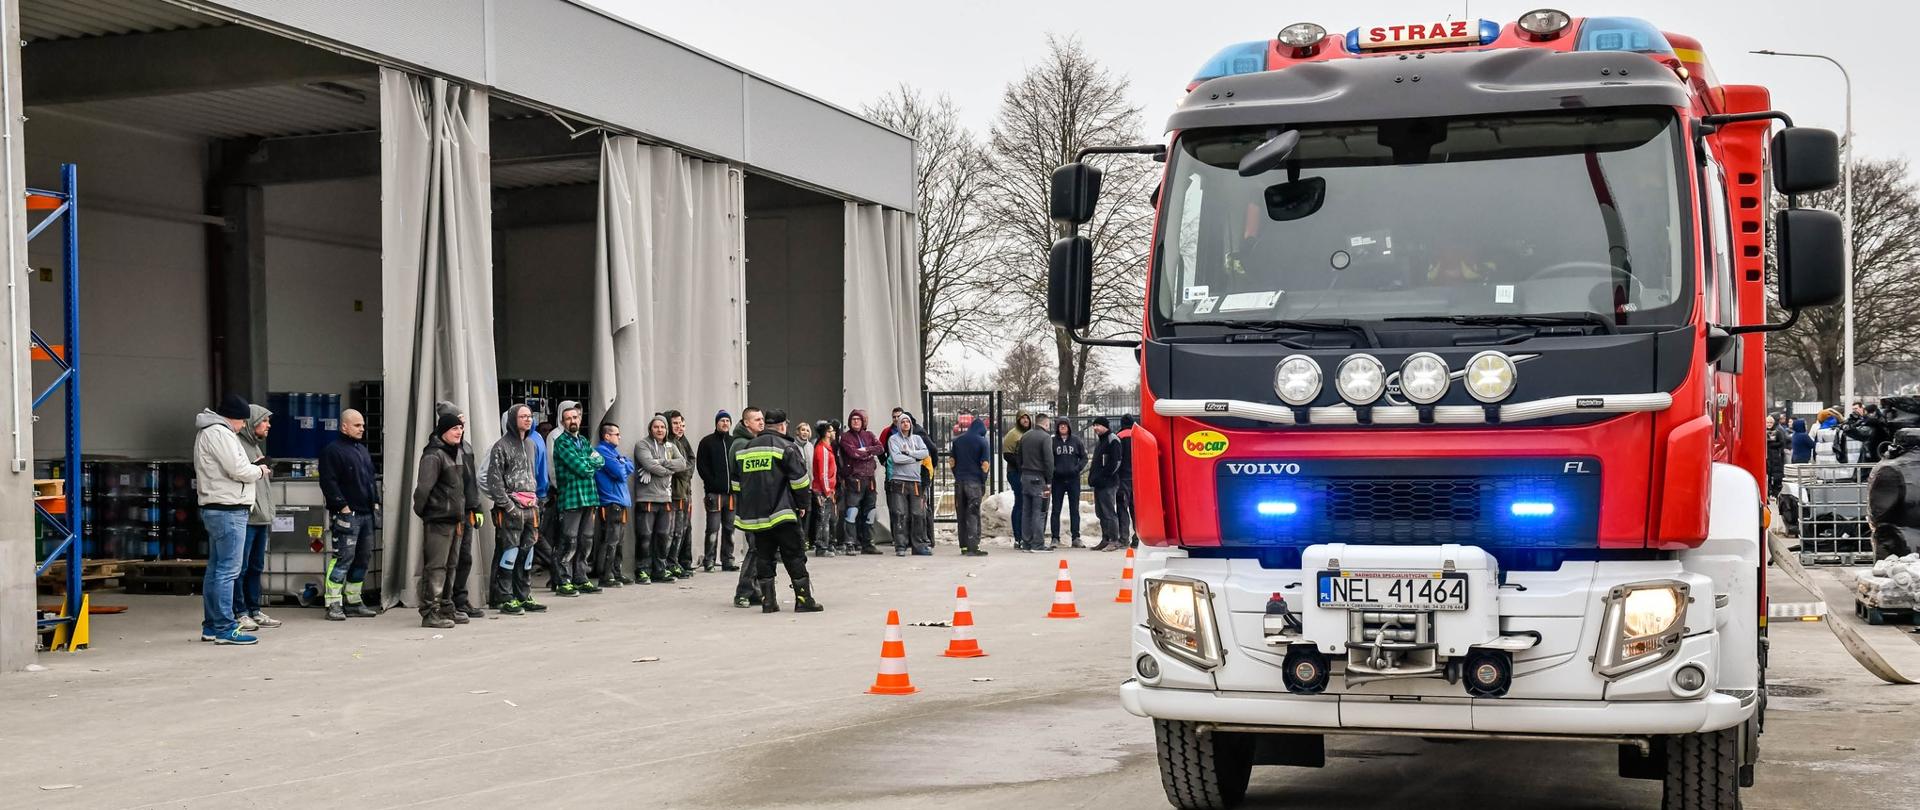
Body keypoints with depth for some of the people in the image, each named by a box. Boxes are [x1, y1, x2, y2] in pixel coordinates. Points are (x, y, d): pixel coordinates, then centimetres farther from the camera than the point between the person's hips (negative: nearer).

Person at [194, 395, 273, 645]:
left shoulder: (209, 432, 20)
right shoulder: (219, 433, -13)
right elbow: (238, 470, -20)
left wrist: (253, 468, 9)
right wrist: (260, 471, -2)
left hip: (214, 509, 11)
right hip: (228, 510, -11)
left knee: (215, 569, 14)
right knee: (227, 570, -10)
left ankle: (211, 626, 19)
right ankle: (225, 628, -11)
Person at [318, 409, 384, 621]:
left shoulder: (362, 450, 21)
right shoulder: (333, 451, -7)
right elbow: (328, 482, -13)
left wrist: (375, 502, 15)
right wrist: (342, 506, -18)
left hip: (366, 514, 9)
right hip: (347, 514, -9)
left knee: (363, 558, 10)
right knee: (343, 558, -12)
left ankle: (353, 601, 18)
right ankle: (333, 604, -9)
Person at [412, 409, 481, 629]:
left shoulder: (458, 453, 16)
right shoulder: (433, 455, -14)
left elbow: (466, 484, 23)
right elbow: (423, 487, -22)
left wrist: (473, 508, 18)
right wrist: (420, 510, -13)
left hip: (454, 518, 9)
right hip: (438, 519, -9)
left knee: (451, 564, 14)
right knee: (435, 566, -8)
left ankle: (446, 609, 23)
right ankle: (430, 613, -6)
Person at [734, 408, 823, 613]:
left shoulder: (745, 449, 15)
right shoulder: (786, 447, -5)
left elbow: (736, 481, 20)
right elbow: (799, 478, -9)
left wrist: (745, 507, 26)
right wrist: (802, 504, 2)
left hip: (755, 513, 5)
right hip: (782, 512, -5)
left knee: (763, 556, 9)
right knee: (794, 556, -1)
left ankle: (768, 601, 6)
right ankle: (803, 599, -2)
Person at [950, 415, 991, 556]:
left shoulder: (957, 440, 10)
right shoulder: (982, 442, -4)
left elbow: (952, 461, 11)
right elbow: (984, 465, -8)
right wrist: (983, 484, 1)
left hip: (959, 482, 4)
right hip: (974, 482, -4)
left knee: (961, 515, 9)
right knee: (973, 515, -2)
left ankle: (964, 547, 13)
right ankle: (973, 547, -6)